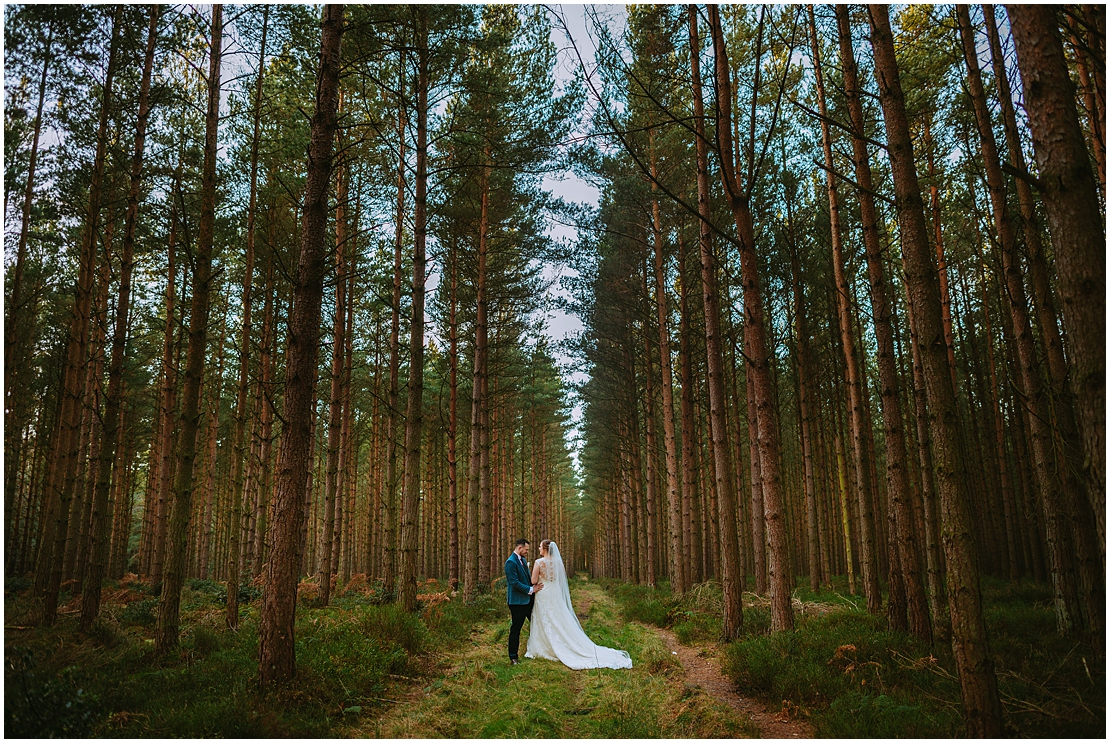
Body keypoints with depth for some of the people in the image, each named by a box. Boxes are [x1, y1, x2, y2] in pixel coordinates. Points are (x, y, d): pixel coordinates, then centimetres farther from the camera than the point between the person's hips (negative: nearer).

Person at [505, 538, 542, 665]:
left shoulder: (523, 560, 11)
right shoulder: (510, 562, -17)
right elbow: (514, 583, -23)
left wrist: (534, 586, 4)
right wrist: (531, 589, -19)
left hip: (528, 599, 9)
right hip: (517, 601, -9)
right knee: (516, 629, 1)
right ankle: (513, 657, 12)